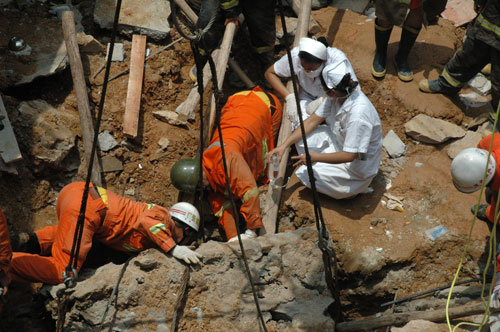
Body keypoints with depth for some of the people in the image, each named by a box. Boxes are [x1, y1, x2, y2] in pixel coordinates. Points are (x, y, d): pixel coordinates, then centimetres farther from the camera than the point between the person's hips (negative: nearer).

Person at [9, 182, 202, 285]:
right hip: (84, 207, -10)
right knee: (63, 271, -11)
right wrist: (172, 248, -22)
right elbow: (146, 221, -22)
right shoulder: (163, 217, -1)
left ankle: (38, 241, 23)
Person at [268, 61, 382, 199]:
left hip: (358, 166, -8)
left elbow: (349, 156, -32)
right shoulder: (339, 95, -13)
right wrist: (284, 146, -10)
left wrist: (314, 157, -22)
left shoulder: (358, 115, -38)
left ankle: (353, 188, 4)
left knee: (305, 173, -11)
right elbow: (313, 121, -6)